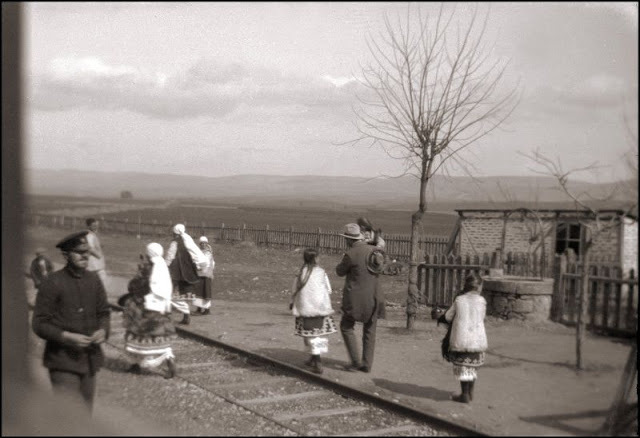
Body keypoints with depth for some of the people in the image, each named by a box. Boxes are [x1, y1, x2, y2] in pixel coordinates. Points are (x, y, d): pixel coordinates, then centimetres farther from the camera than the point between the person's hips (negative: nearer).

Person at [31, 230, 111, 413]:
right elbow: (39, 324, -8)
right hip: (63, 362, -5)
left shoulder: (93, 280, 5)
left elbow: (104, 312, 15)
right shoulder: (52, 283, -11)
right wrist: (67, 337, -21)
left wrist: (103, 330, -6)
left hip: (90, 359, 6)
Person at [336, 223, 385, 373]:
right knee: (369, 330, 13)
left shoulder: (350, 254, -16)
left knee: (346, 326, 11)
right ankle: (367, 364, 15)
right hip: (373, 296, 6)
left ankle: (356, 362, 7)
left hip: (356, 297, -5)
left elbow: (340, 272, -1)